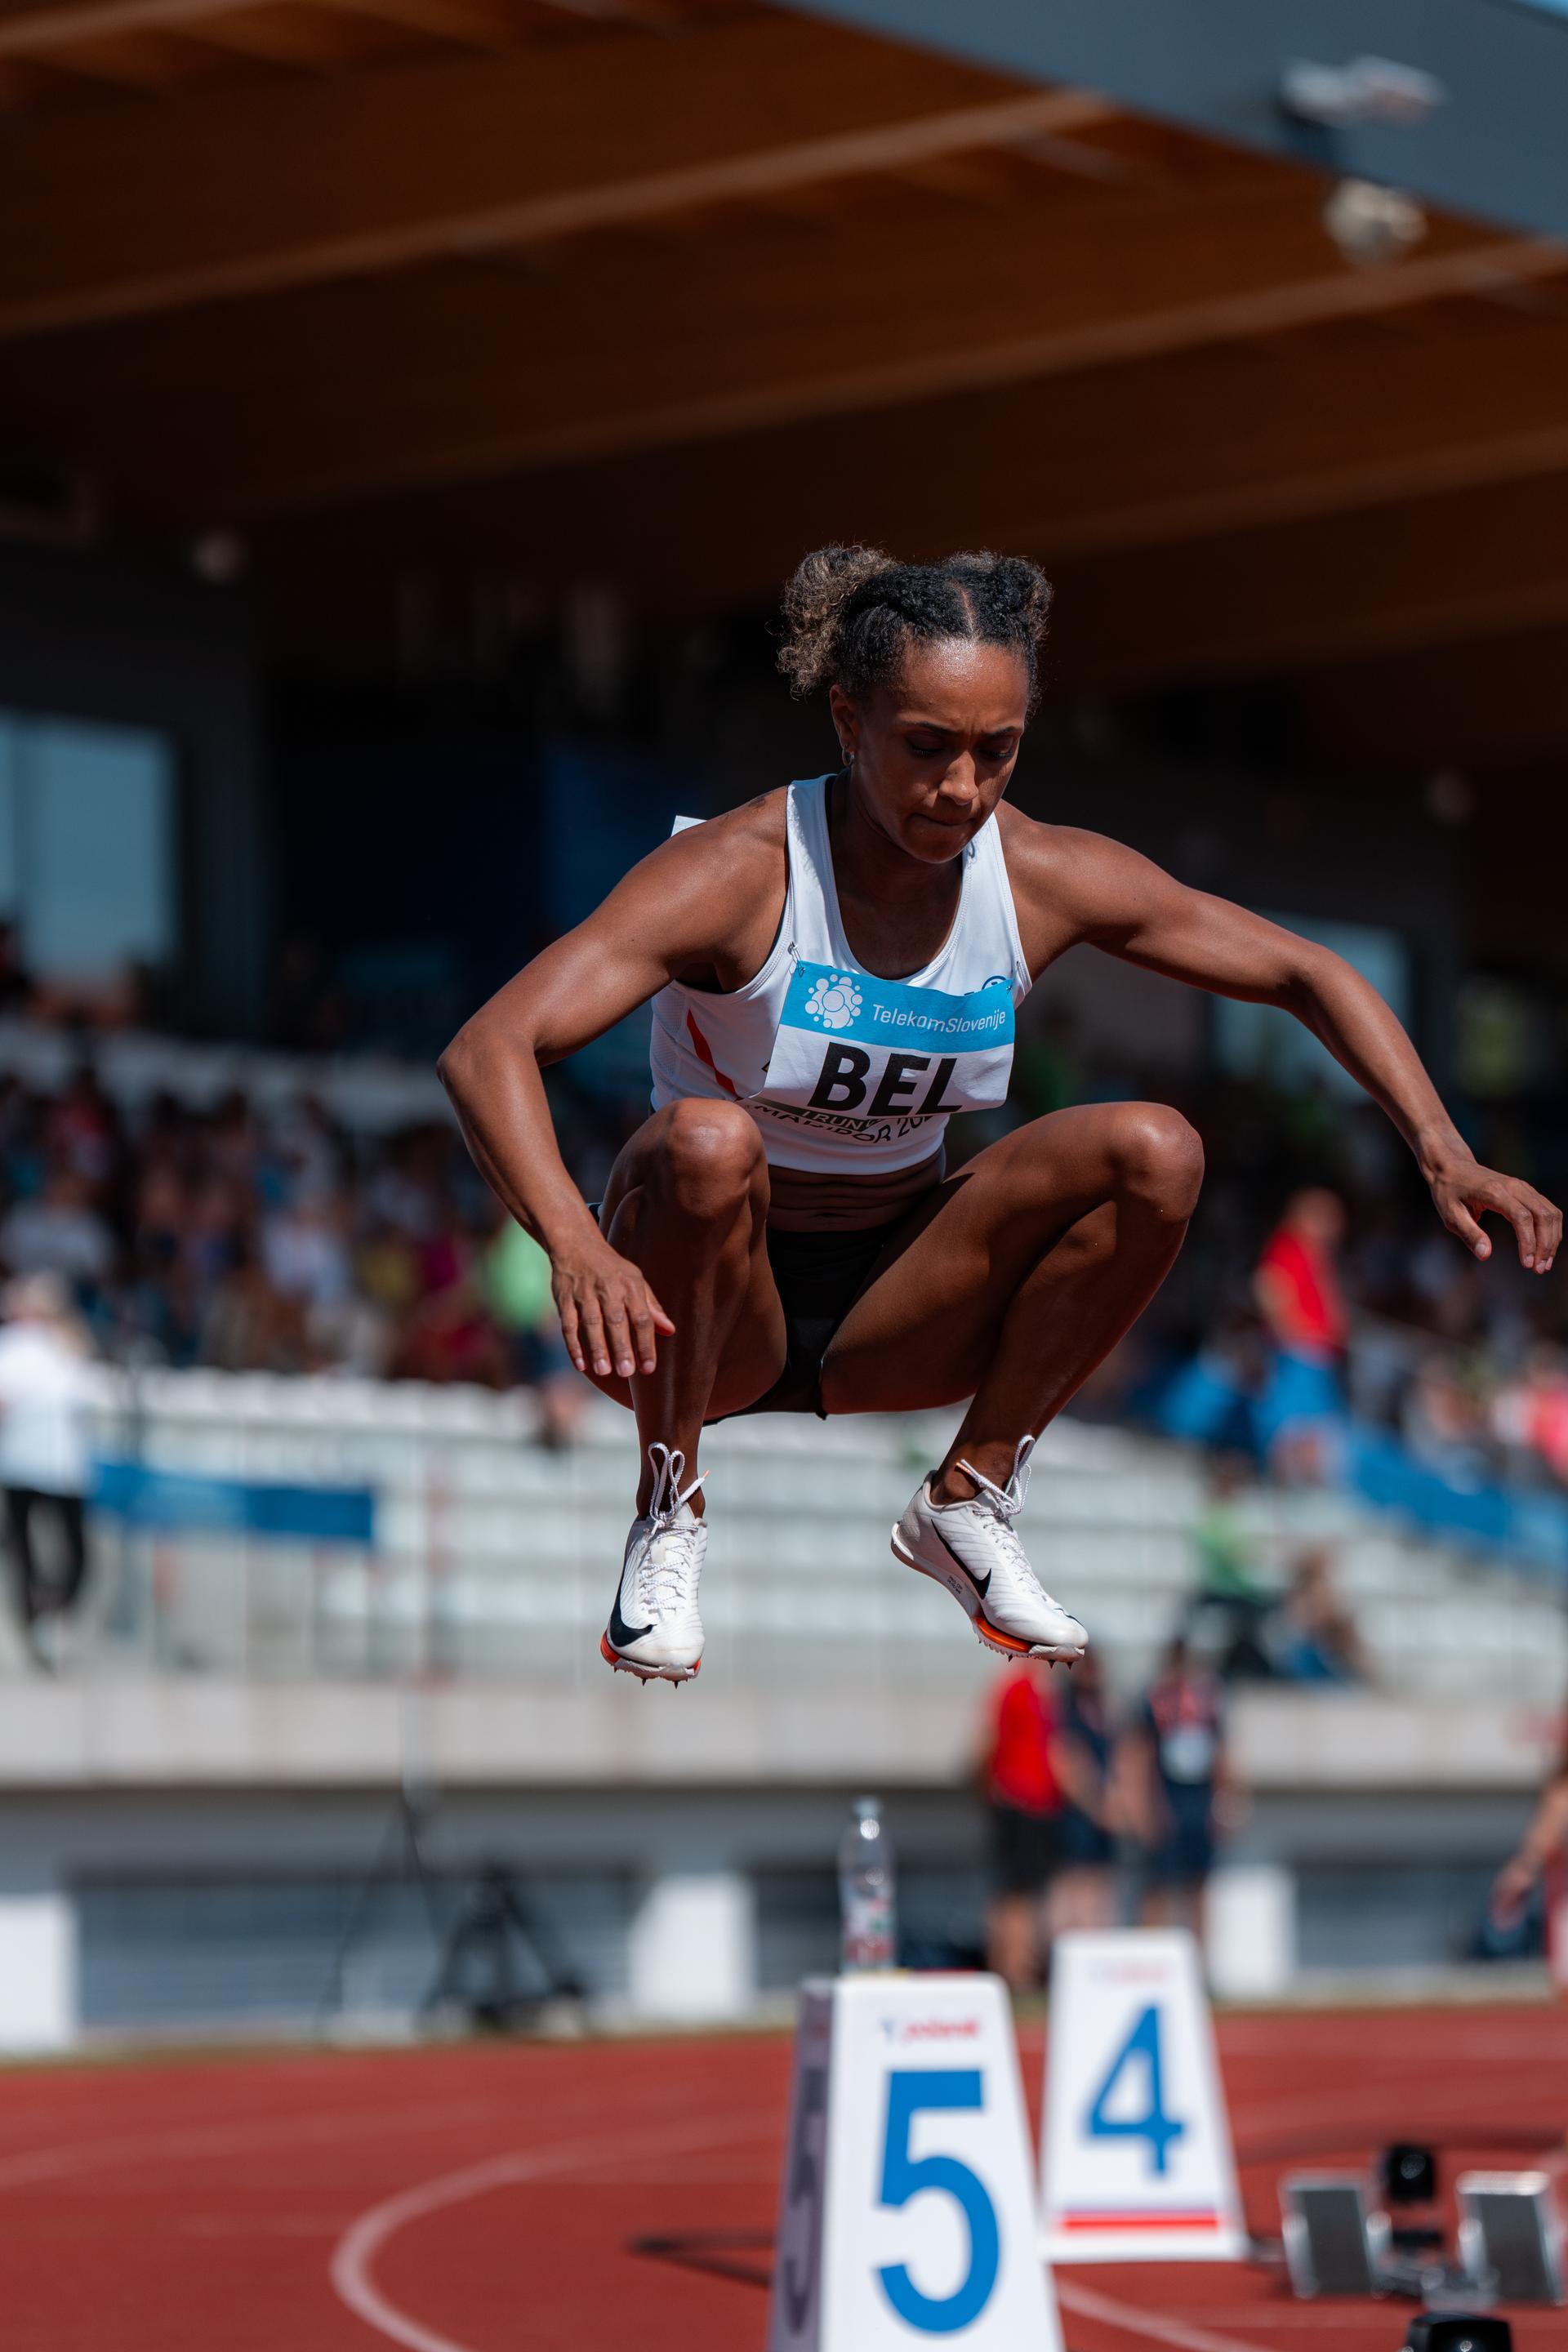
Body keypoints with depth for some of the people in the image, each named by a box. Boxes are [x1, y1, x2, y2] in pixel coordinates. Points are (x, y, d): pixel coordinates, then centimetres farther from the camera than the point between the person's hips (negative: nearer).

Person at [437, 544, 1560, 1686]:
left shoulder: (1045, 879, -9)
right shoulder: (738, 874, -22)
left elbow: (1309, 975, 0)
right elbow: (488, 1050, -32)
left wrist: (1443, 1151, -15)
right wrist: (575, 1246, -50)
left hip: (884, 1312, 4)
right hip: (703, 1311, -4)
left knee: (1156, 1151, -18)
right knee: (709, 1141, -37)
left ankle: (971, 1499, -4)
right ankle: (669, 1516, -14)